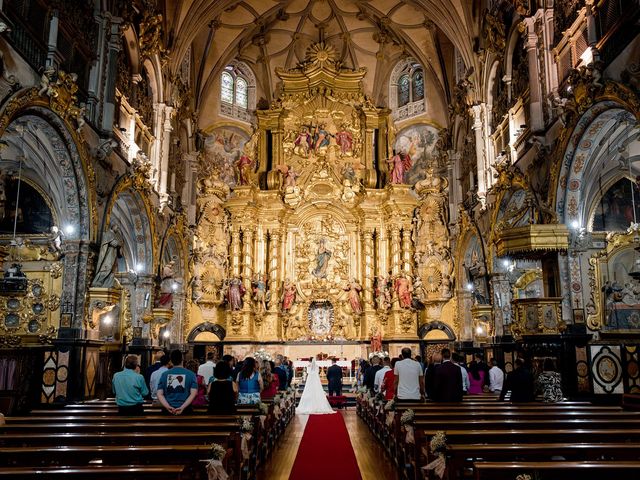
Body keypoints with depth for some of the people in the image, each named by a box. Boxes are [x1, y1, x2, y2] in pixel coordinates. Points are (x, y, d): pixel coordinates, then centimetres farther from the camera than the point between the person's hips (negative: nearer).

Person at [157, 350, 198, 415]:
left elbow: (159, 394, -2)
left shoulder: (164, 375, 5)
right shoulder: (191, 374, 0)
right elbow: (193, 394, -10)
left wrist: (168, 407, -12)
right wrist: (182, 407, -15)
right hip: (185, 410, -2)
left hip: (168, 410, 2)